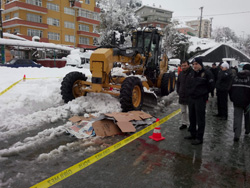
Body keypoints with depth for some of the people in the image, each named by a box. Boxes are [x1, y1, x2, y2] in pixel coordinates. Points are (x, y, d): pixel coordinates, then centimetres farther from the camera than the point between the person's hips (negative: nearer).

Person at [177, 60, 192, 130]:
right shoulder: (181, 74, 9)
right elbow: (178, 83, 21)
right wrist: (178, 91, 12)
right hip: (182, 96, 6)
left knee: (189, 112, -2)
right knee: (183, 111, 15)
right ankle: (184, 123, 27)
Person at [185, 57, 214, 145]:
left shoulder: (207, 73, -9)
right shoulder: (192, 73, 11)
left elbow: (211, 86, -5)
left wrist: (203, 93, 2)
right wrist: (190, 92, 12)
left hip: (200, 99, -7)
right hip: (191, 98, 7)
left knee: (200, 119, -1)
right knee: (192, 118, 15)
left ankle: (199, 138, 7)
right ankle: (193, 134, 29)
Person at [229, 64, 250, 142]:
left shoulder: (236, 77, 6)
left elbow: (230, 89, 7)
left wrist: (232, 99, 15)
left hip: (237, 101, 2)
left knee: (237, 117, 3)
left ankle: (236, 135, -4)